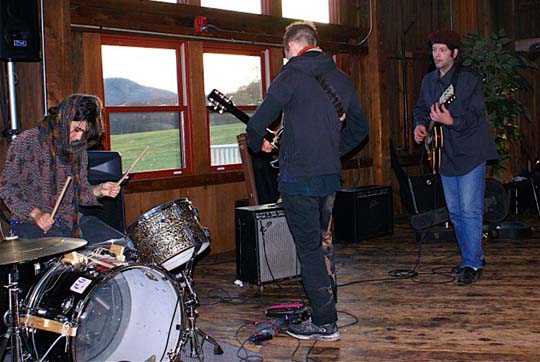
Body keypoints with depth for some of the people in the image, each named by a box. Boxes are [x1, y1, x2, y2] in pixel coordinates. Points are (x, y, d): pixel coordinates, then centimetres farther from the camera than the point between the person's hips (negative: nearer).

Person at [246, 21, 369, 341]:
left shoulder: (292, 77, -10)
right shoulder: (342, 80, 11)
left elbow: (258, 123, -12)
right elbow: (360, 129, 19)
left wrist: (258, 144, 9)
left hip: (298, 177, -7)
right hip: (330, 175, 7)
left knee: (310, 248, 0)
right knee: (323, 241, 20)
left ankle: (324, 323, 6)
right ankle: (328, 307, 29)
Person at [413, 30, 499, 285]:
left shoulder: (470, 79, -10)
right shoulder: (428, 81, 10)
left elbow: (475, 114, -19)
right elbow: (421, 108, 20)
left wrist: (452, 121, -36)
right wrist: (420, 124, -1)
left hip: (470, 152, -7)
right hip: (446, 155, 7)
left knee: (469, 209, -10)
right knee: (455, 211, 11)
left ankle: (472, 264, -4)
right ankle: (472, 257, 24)